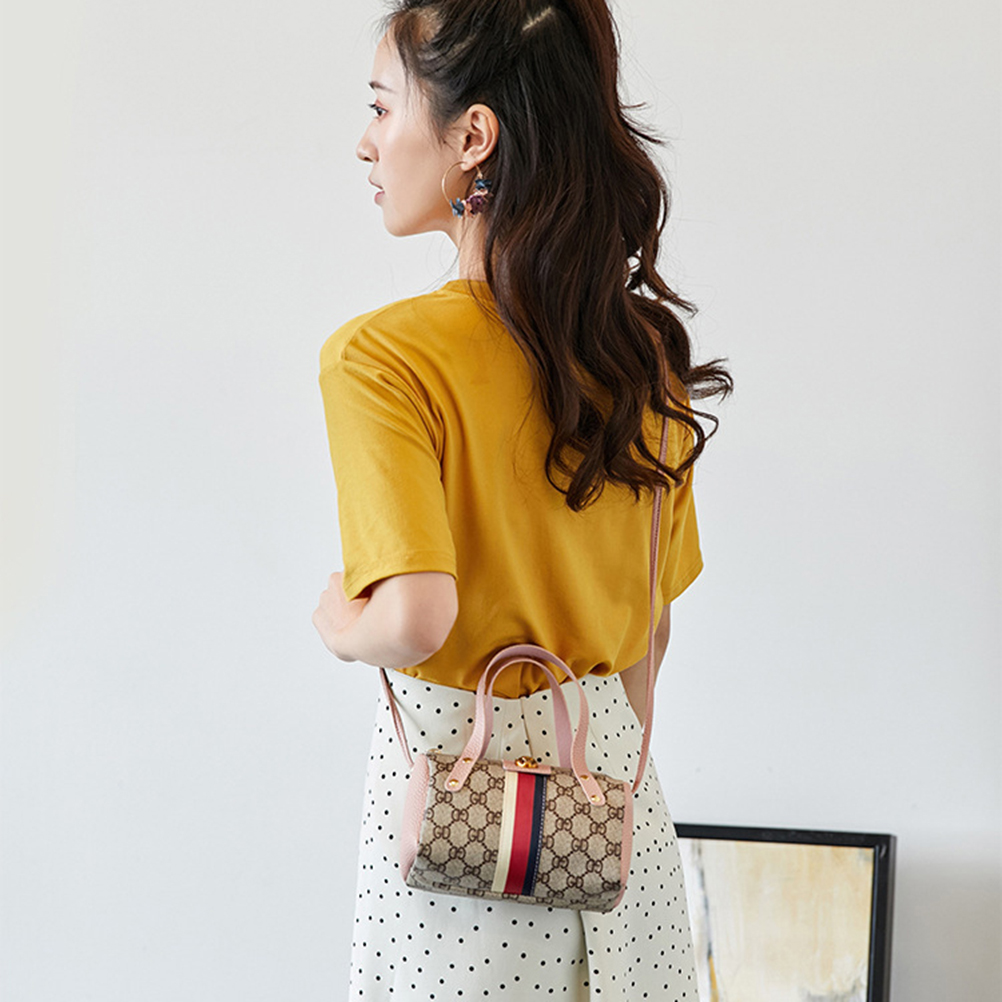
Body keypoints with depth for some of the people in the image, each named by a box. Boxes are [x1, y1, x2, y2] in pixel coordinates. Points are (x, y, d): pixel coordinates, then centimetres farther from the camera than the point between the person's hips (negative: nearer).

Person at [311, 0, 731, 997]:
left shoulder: (379, 356, -19)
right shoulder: (644, 346, 0)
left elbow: (414, 617, -28)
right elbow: (648, 619, 7)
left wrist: (340, 626, -7)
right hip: (608, 758, 5)